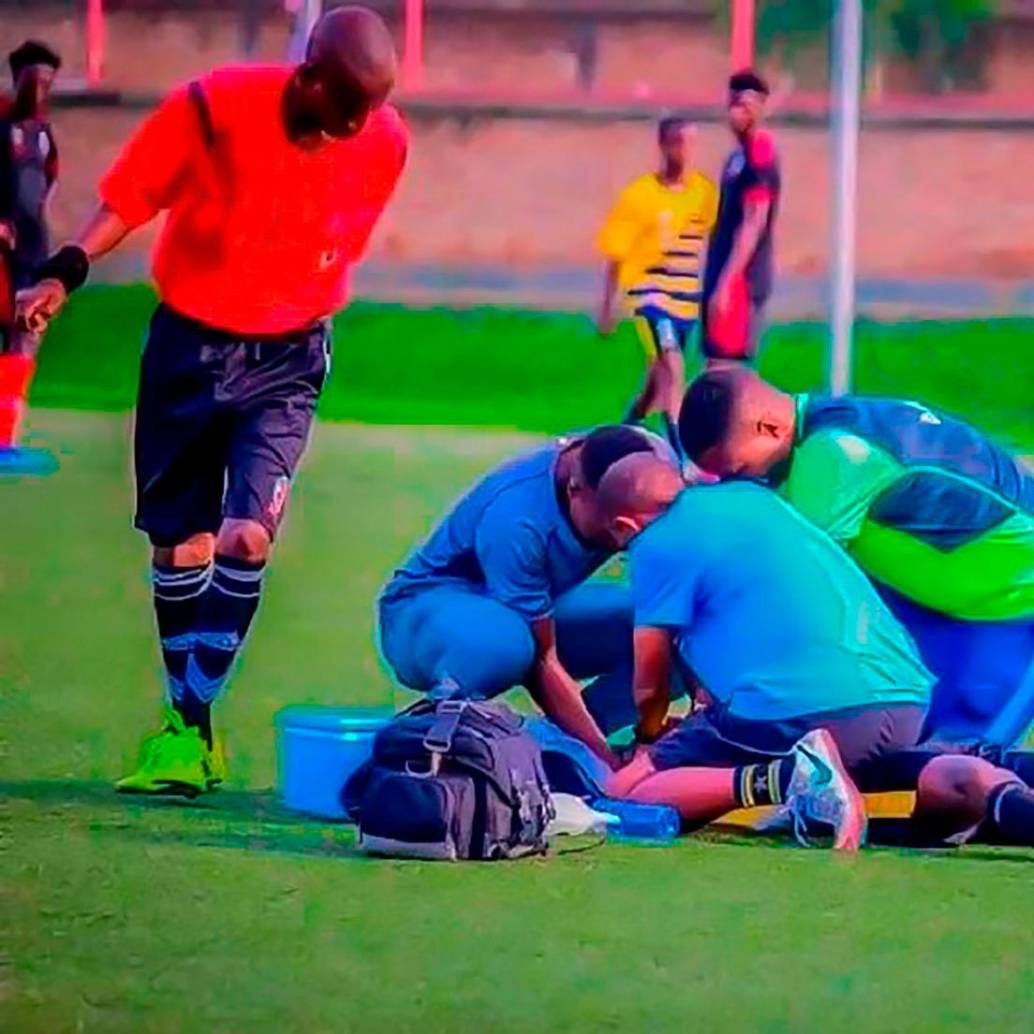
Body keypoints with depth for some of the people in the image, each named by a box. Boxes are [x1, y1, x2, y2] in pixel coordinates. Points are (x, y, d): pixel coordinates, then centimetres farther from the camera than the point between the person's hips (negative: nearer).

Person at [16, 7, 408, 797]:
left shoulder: (384, 141, -12)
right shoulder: (215, 107, -20)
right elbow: (131, 197, -11)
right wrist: (64, 274, -21)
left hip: (288, 355, 0)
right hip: (191, 340, 0)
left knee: (247, 534, -16)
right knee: (180, 542, 7)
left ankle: (190, 724, -7)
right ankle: (191, 730, 21)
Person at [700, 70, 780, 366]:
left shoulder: (759, 158, -14)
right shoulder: (738, 156, 15)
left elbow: (753, 225, -20)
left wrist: (725, 285, -23)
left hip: (740, 282, -10)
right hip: (724, 279, 10)